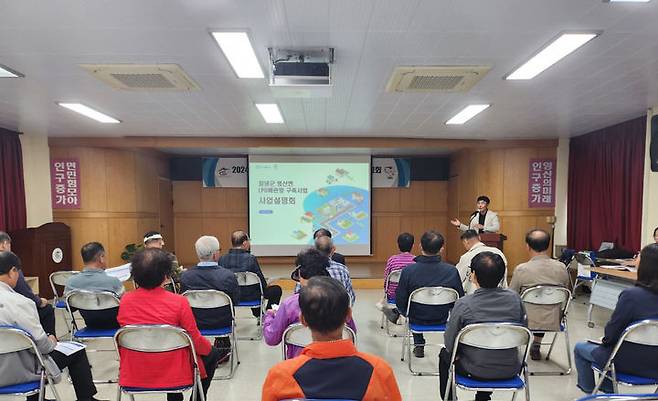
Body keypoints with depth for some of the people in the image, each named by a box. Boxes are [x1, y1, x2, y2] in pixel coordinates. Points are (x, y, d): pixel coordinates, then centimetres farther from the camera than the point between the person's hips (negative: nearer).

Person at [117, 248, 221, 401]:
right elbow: (196, 342, -12)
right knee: (213, 354, 22)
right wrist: (208, 347, 10)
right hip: (173, 377, -4)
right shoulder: (178, 302, -22)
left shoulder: (125, 301, -9)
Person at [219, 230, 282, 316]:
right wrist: (265, 286, 10)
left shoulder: (222, 259, -11)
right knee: (277, 290, 17)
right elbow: (261, 280, -13)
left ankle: (259, 315, 47)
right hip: (250, 296, -5)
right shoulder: (251, 258, -23)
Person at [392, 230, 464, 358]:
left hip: (417, 319, -1)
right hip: (442, 319, 2)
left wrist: (406, 313, 8)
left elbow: (400, 301, -15)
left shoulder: (408, 270, -25)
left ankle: (419, 345, 51)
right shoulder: (452, 271, -21)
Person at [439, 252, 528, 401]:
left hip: (476, 371, -3)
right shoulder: (515, 299, -12)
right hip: (510, 371, 4)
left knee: (444, 355, 27)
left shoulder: (463, 304, -22)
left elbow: (449, 344, -14)